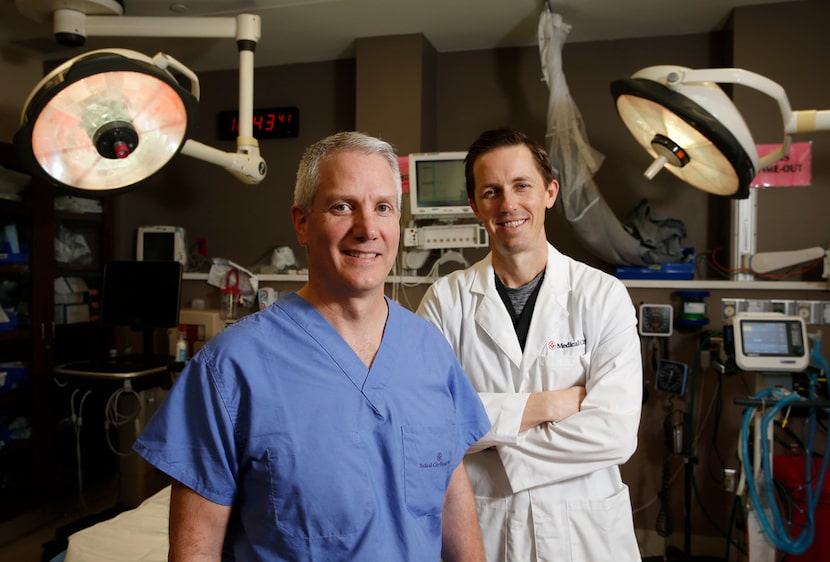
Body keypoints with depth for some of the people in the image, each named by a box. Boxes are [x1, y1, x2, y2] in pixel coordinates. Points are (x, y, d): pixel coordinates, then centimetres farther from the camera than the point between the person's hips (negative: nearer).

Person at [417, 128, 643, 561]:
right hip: (480, 524, 0)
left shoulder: (602, 295, -9)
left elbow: (615, 434, -16)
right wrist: (544, 405, -18)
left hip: (586, 527, 0)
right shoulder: (446, 299, -8)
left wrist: (487, 435, -15)